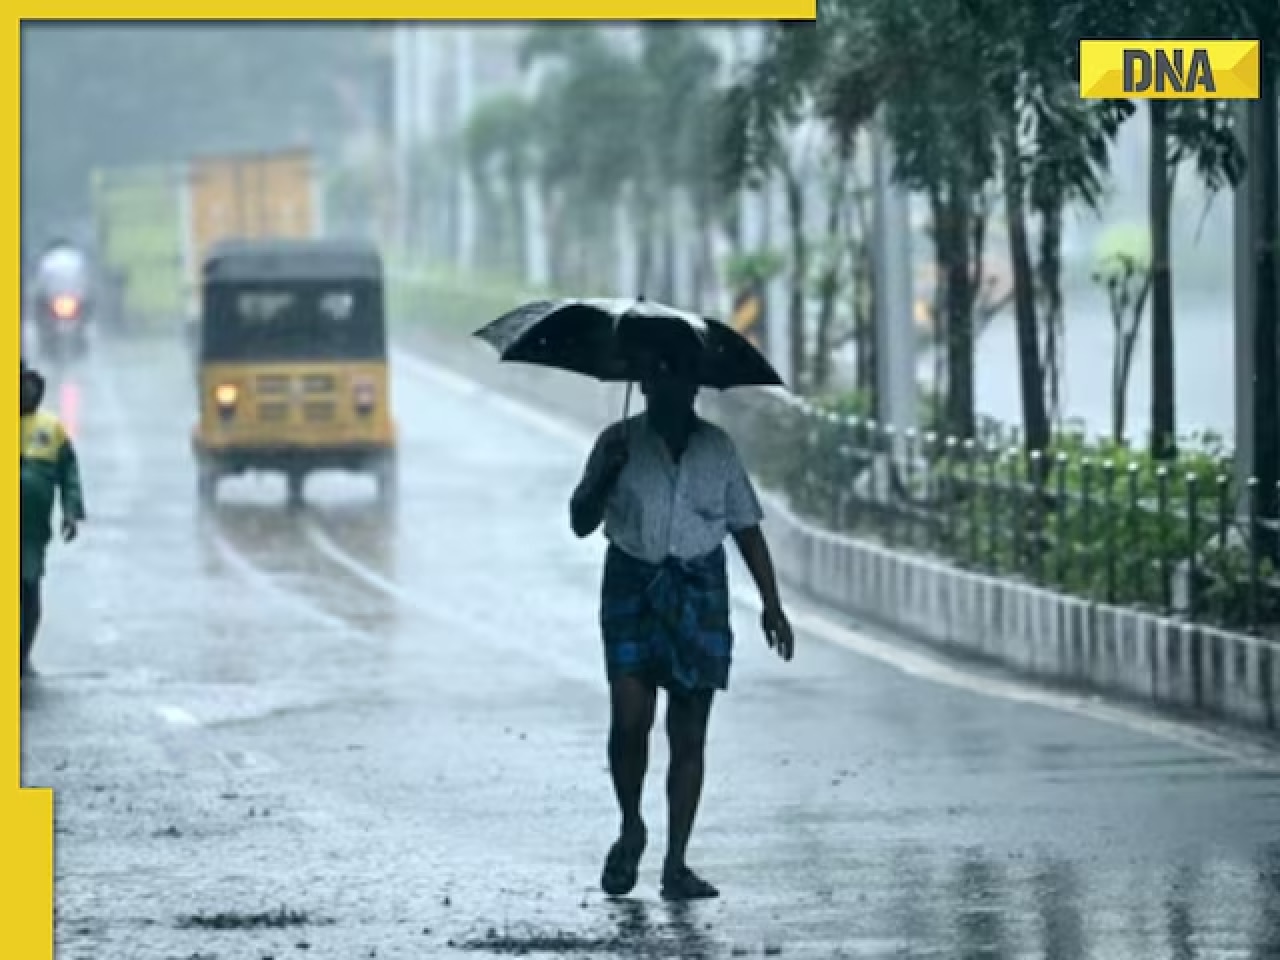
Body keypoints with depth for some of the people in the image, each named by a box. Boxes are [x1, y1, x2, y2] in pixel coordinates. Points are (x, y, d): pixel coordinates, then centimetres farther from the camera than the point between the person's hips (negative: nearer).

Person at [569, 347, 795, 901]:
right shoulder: (620, 443, 3)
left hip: (700, 591, 2)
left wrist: (771, 605, 3)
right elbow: (581, 523, 2)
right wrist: (605, 475, -16)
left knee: (689, 734, -1)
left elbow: (747, 530, 10)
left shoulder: (716, 448, 8)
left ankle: (676, 865, 2)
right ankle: (631, 829, 13)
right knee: (629, 720, -13)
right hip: (632, 586, -1)